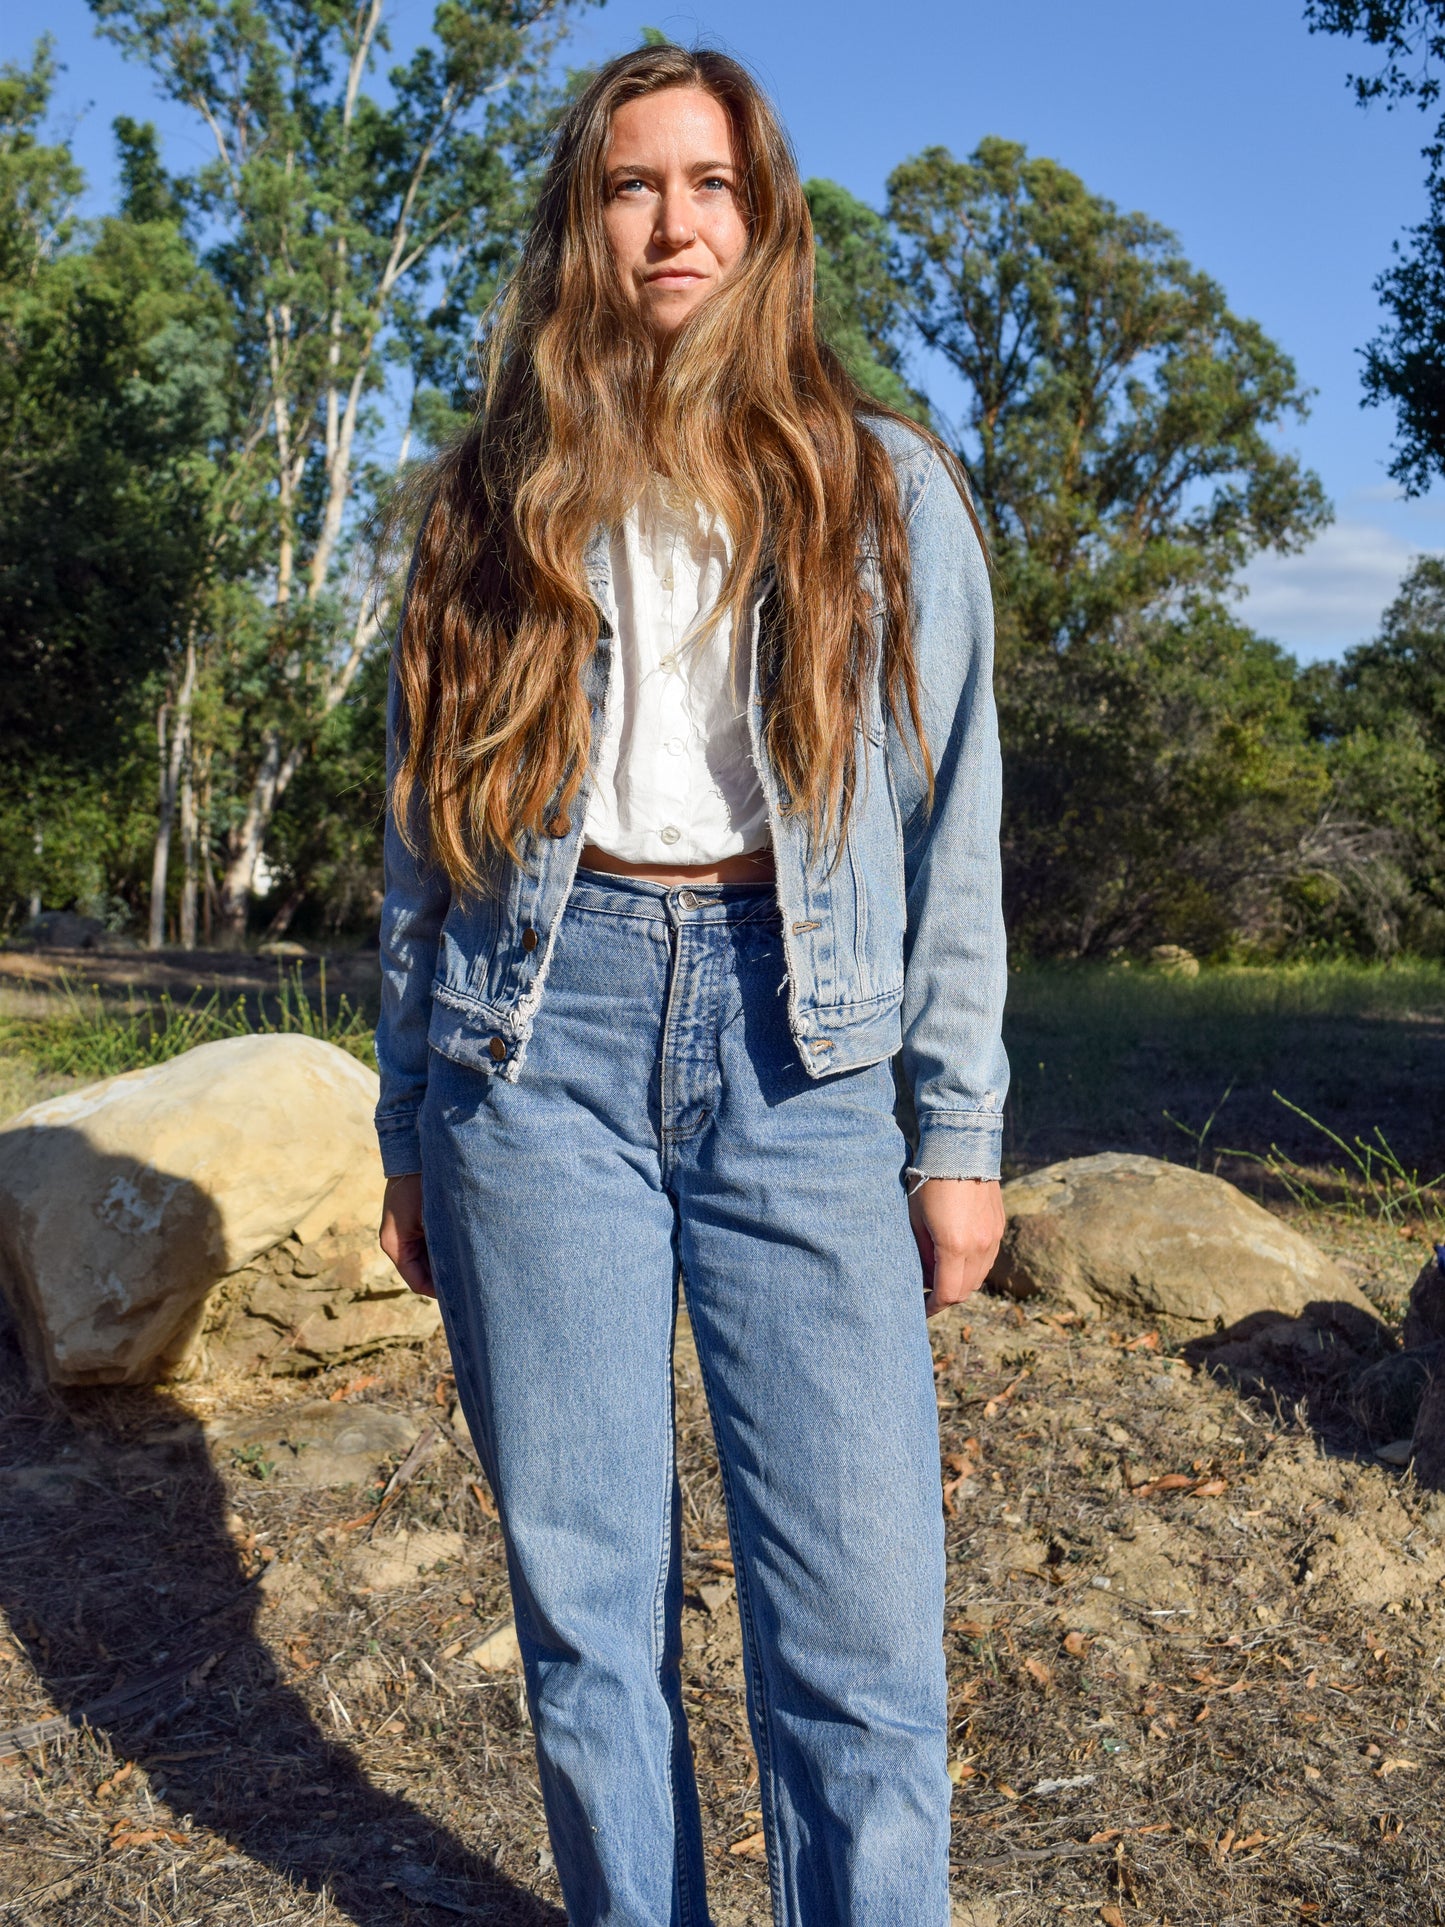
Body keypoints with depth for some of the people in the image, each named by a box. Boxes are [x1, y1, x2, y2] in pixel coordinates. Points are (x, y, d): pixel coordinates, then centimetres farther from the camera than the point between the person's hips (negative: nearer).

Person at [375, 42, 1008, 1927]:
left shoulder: (888, 490, 11)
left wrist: (961, 1126, 2)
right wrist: (409, 1129, 11)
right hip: (542, 1034, 1)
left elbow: (950, 821, 8)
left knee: (862, 1629, -5)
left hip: (798, 1051, -1)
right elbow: (429, 830, 14)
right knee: (584, 1596, 6)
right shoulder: (503, 500, 13)